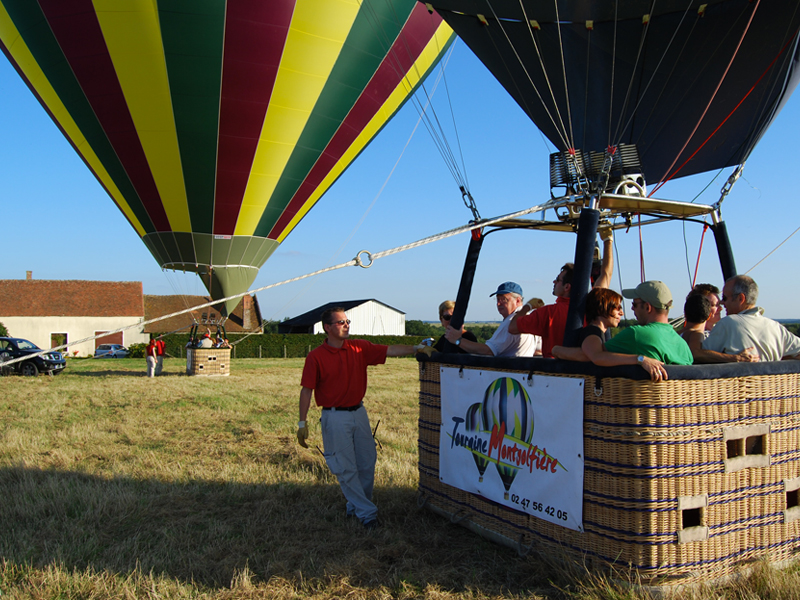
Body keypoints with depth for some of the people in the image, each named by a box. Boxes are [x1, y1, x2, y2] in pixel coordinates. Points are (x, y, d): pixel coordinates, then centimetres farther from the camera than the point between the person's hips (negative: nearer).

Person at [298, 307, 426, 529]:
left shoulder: (360, 348, 3)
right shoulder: (315, 357, -8)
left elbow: (390, 350, -2)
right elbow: (306, 390, -6)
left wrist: (416, 348, -15)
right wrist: (302, 423, -8)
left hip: (359, 412, 5)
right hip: (335, 417, -5)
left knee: (367, 462, 10)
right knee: (345, 468, 0)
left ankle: (356, 505, 30)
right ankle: (366, 512, 12)